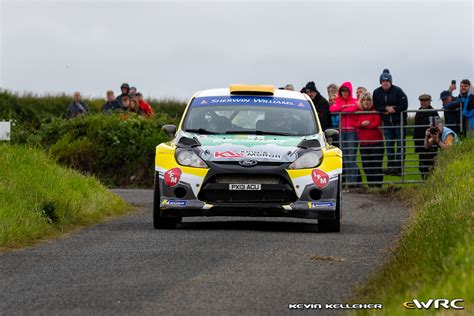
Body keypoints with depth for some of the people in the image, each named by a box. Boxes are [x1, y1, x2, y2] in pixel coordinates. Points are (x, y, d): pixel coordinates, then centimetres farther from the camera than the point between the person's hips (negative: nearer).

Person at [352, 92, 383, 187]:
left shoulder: (375, 111, -1)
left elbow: (377, 123, -13)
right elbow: (354, 123, 2)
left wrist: (365, 125, -8)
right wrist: (362, 124, -17)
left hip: (376, 141, -4)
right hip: (363, 142, 4)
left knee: (377, 163, -2)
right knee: (366, 164, 5)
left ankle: (378, 184, 1)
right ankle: (370, 183, 13)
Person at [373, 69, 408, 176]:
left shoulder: (397, 91, -9)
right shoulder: (377, 93, 3)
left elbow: (404, 105, -12)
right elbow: (376, 107, 0)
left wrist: (393, 110, -15)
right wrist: (386, 108, -15)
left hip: (399, 122, -4)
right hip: (387, 123, 4)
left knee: (400, 145, -2)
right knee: (389, 145, 6)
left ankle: (398, 166, 0)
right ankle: (390, 166, 12)